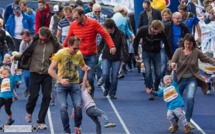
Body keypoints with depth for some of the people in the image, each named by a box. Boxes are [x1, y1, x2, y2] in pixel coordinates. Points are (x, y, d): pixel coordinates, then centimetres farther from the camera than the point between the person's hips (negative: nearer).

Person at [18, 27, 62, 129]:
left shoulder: (54, 44, -6)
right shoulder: (34, 42, -6)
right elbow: (26, 54, 2)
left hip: (47, 74, 1)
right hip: (35, 73, -1)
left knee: (47, 97, -1)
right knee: (33, 95, -2)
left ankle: (41, 121, 11)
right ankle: (29, 112, 31)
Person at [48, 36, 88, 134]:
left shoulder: (79, 54, -2)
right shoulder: (60, 53, -14)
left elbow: (82, 65, 19)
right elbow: (50, 70, -16)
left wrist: (86, 68, -6)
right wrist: (60, 80, -29)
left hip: (74, 83, 2)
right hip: (62, 85, -2)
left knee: (78, 106, -13)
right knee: (63, 107, -15)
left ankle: (77, 126, 13)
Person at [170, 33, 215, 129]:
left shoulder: (196, 52, -7)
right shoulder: (179, 51, -9)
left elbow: (206, 59, 2)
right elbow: (173, 61, -18)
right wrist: (172, 64, -41)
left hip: (192, 79, -1)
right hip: (180, 79, 1)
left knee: (190, 98, -20)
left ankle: (187, 121, -3)